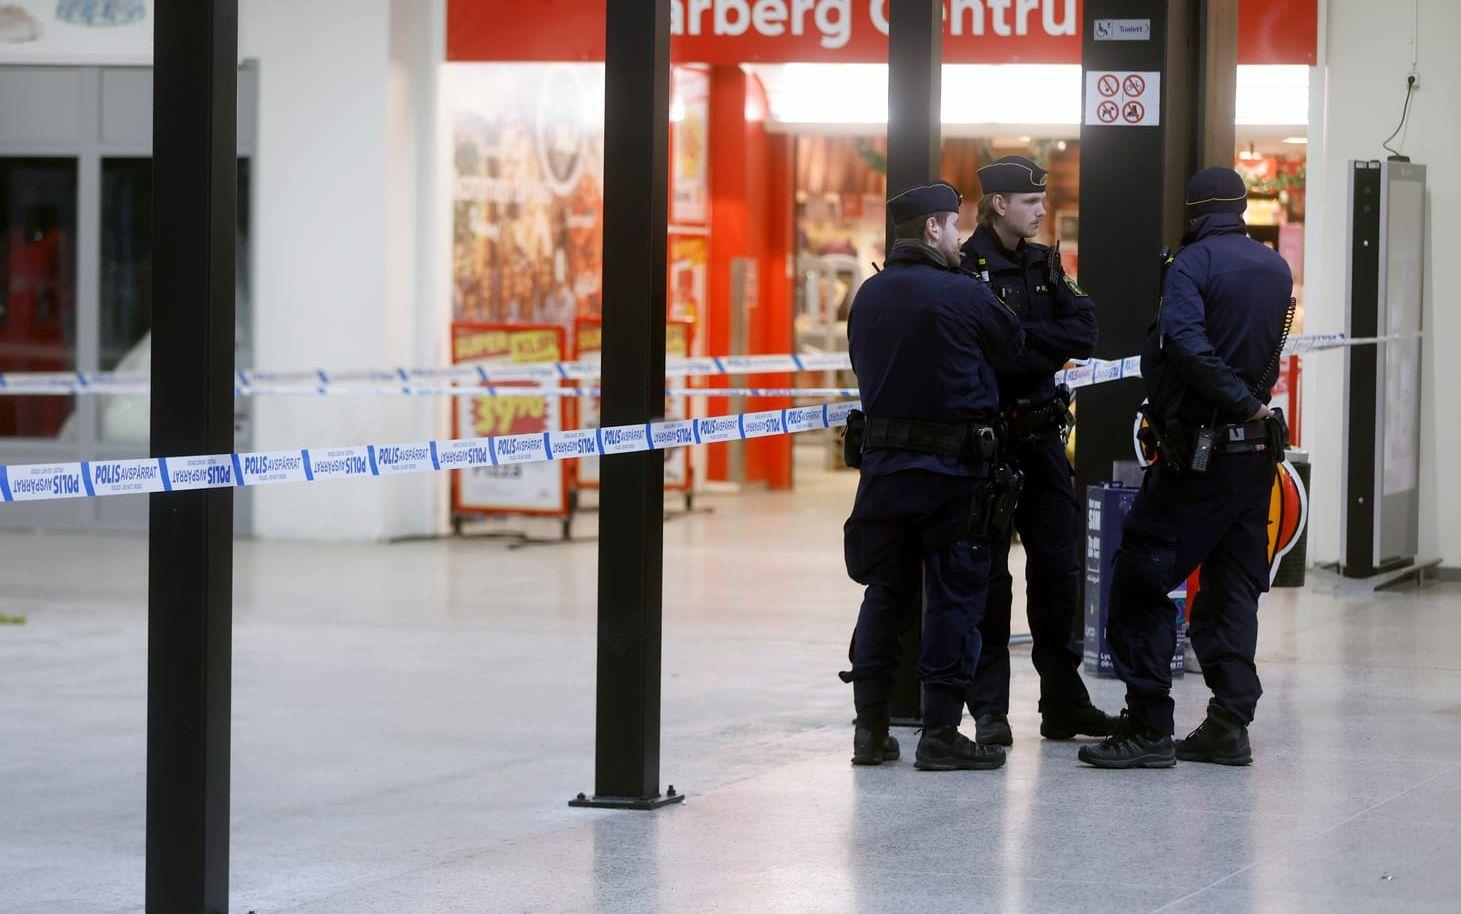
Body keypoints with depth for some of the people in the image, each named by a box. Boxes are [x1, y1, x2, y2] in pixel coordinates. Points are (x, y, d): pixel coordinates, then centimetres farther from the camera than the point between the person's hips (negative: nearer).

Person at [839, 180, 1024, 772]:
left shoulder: (868, 296, 7)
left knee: (886, 592, 13)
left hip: (881, 461, 6)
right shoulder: (962, 295, -12)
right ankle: (940, 733, 1)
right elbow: (1015, 343, 0)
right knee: (954, 596, 1)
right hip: (951, 467, -6)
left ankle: (871, 728, 13)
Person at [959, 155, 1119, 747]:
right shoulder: (966, 268, -9)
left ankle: (1063, 703, 17)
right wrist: (1047, 347, -15)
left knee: (1059, 569, 9)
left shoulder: (1044, 264, 12)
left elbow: (1084, 336, -1)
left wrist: (1022, 334, -13)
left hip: (1042, 436, 6)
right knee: (990, 575, -2)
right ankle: (989, 710, 4)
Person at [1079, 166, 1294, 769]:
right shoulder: (1276, 270, 11)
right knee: (1233, 585, 11)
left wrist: (1243, 402, -18)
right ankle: (1230, 724, 8)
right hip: (1255, 451, 7)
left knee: (1140, 580, -2)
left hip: (1197, 452, -6)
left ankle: (1148, 727, -6)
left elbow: (1186, 342, -23)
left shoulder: (1192, 262, -10)